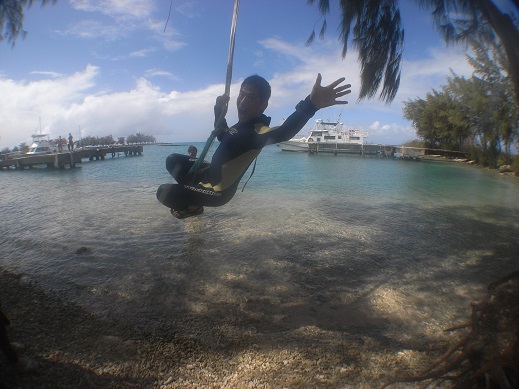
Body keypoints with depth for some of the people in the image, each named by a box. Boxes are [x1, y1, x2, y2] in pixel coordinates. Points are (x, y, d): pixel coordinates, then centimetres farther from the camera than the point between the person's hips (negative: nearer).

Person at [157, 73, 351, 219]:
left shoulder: (258, 131, -29)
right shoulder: (242, 125, -1)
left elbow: (283, 132, -52)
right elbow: (223, 136, 21)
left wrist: (311, 104, -69)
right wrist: (219, 112, 4)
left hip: (218, 191, -9)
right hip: (211, 174, 9)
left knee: (164, 192, -16)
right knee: (173, 160, 20)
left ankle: (194, 207, 13)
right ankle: (190, 194, 28)